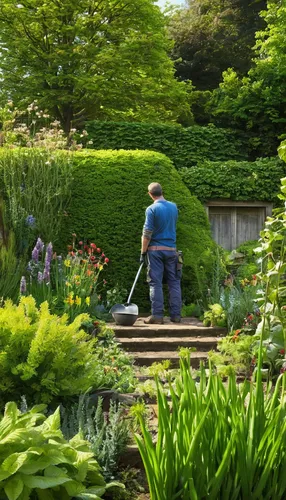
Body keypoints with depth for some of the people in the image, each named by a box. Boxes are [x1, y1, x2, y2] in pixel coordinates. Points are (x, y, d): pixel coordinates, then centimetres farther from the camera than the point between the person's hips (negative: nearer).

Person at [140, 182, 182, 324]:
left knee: (155, 283, -1)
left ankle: (157, 315, -4)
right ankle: (176, 315, 7)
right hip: (171, 249, 4)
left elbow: (147, 234, -12)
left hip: (155, 250, -4)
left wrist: (143, 252, -5)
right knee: (174, 282, 7)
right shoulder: (173, 207, 6)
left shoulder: (152, 209, -10)